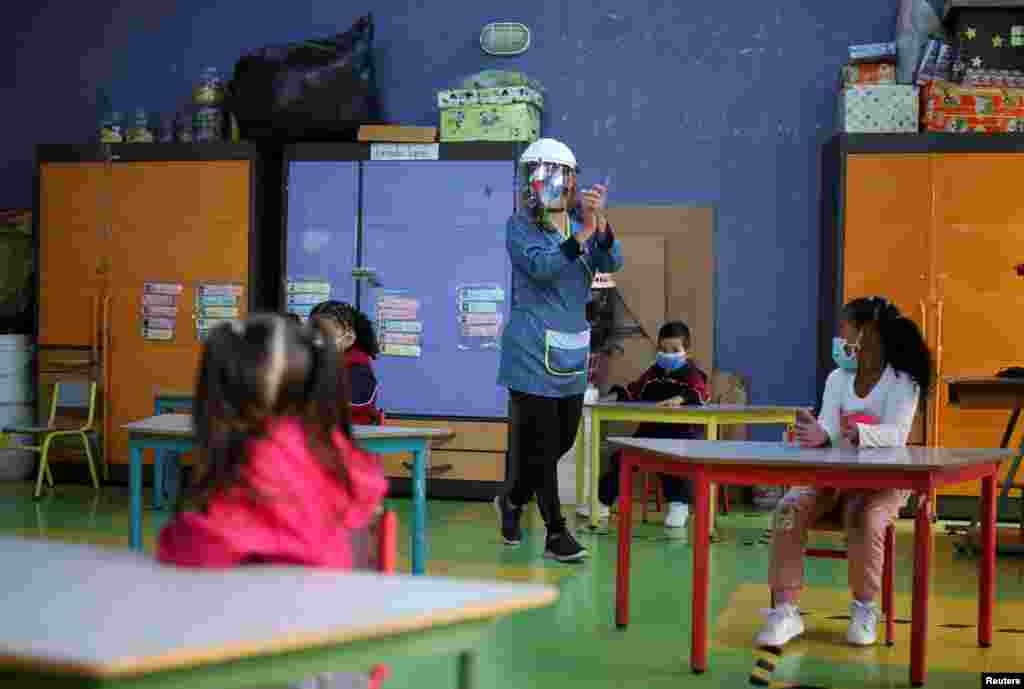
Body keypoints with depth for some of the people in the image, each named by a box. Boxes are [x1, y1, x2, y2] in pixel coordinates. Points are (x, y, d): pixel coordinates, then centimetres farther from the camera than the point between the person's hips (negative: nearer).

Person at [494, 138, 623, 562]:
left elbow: (611, 263, -6)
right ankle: (555, 534, 4)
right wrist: (584, 232, -29)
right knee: (540, 441, -3)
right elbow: (541, 267, -22)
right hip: (533, 350, -6)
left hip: (572, 348, 6)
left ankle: (512, 500, 36)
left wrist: (600, 222, -23)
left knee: (564, 438, 14)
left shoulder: (582, 221, 9)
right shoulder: (521, 226, -5)